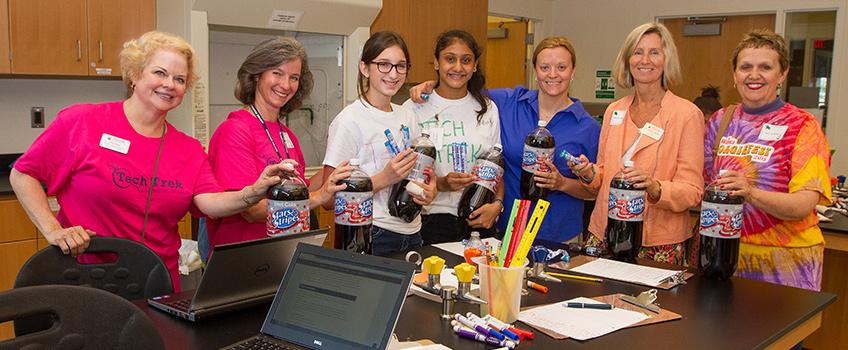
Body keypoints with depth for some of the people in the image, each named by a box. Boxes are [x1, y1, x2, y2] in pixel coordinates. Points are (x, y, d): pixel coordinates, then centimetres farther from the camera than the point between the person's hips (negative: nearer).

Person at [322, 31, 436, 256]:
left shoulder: (406, 116, 10)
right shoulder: (350, 120, -12)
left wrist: (429, 189, -1)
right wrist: (384, 179, -24)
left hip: (412, 234, 7)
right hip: (372, 237, -6)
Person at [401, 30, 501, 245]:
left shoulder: (488, 109, 8)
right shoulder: (414, 109, -4)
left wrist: (497, 204, -4)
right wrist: (440, 184, -18)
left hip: (480, 221, 3)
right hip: (432, 222, -3)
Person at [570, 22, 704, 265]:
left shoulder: (687, 114, -6)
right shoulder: (613, 111, 9)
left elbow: (692, 192, -9)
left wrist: (655, 188, -27)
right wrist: (590, 174, -5)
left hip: (659, 245, -4)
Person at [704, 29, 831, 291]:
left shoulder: (803, 127, -7)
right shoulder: (720, 120, 5)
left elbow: (803, 205, -18)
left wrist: (750, 193, -33)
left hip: (784, 260, -3)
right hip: (726, 253, 4)